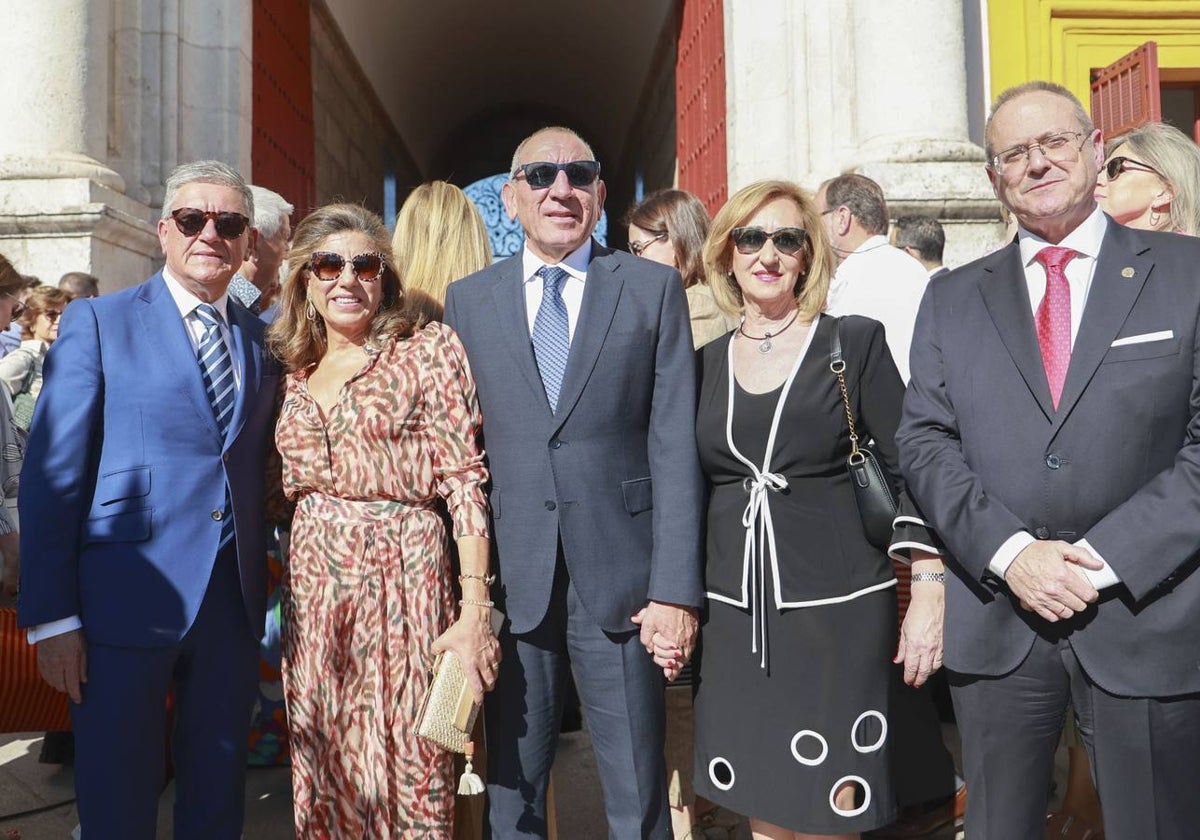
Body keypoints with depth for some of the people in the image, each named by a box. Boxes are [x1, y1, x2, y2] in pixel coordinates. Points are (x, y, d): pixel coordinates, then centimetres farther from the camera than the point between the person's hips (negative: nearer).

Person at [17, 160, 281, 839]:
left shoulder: (264, 339, 10)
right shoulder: (98, 321, 0)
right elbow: (52, 474, -4)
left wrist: (263, 592, 3)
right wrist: (52, 617, -8)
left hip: (234, 604, 4)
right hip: (127, 603, -3)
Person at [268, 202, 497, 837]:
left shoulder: (429, 351, -3)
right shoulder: (297, 375, 12)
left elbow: (463, 479, -9)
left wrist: (475, 610, -16)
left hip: (403, 574, -5)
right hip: (311, 585, 5)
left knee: (410, 765, 2)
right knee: (324, 768, 13)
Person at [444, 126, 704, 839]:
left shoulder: (655, 288, 3)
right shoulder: (468, 299, 9)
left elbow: (674, 445, -3)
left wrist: (675, 590, -9)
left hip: (619, 579, -1)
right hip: (510, 583, 2)